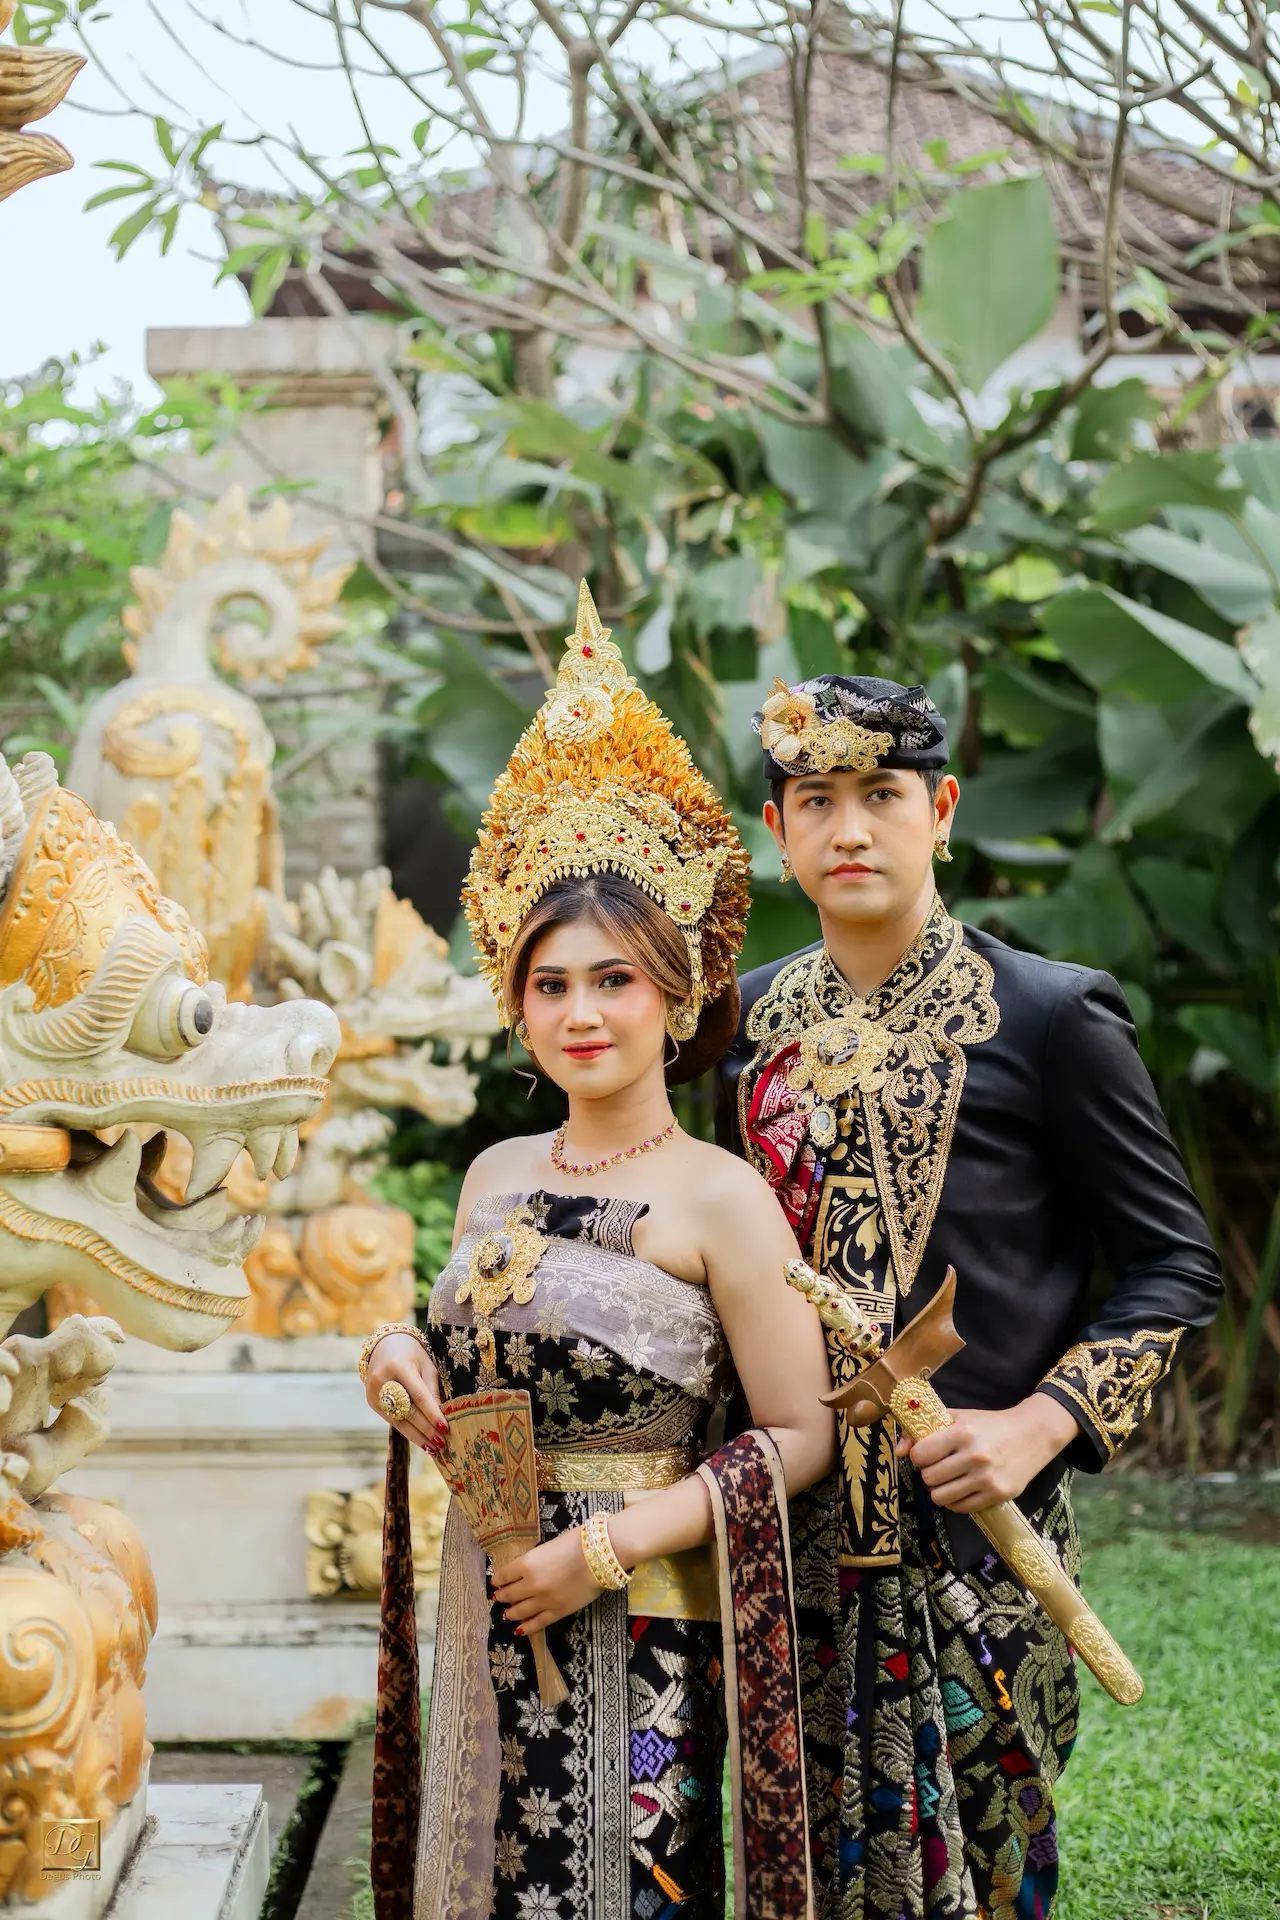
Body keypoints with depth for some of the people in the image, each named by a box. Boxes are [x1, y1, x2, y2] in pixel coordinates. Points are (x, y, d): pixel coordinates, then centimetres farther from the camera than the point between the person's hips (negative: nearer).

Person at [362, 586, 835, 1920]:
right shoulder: (496, 1176, 7)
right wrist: (403, 1355, -2)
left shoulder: (720, 1198, -11)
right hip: (485, 1620, 6)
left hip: (640, 1631, -5)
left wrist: (612, 1545, -16)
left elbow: (797, 1437, -11)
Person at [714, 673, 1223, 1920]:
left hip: (971, 1524, -4)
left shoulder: (1046, 1013, -6)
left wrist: (1040, 1424, -16)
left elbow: (1174, 1265, -4)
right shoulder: (754, 1018, 9)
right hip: (793, 1528, 4)